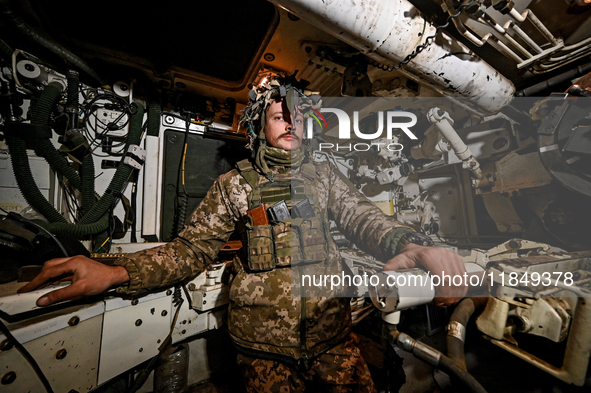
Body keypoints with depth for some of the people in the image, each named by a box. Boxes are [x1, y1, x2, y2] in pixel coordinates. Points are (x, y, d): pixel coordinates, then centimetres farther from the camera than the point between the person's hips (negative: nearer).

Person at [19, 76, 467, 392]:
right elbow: (193, 248, -5)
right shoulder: (234, 184, -3)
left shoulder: (324, 175, 2)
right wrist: (118, 272, -20)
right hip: (264, 345, -1)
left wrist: (411, 246, -29)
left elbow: (363, 217, -10)